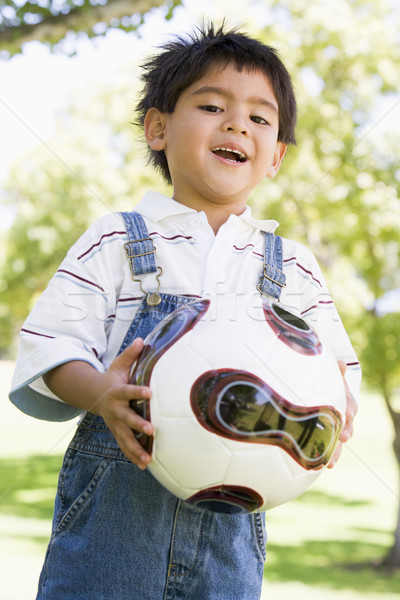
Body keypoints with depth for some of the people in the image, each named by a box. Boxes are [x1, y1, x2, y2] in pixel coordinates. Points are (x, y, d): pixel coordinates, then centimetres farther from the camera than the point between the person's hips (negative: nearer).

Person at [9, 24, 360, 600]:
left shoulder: (292, 268, 11)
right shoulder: (116, 243, 3)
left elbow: (337, 365, 13)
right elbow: (50, 346, -2)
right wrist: (99, 392, -23)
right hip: (115, 506, -2)